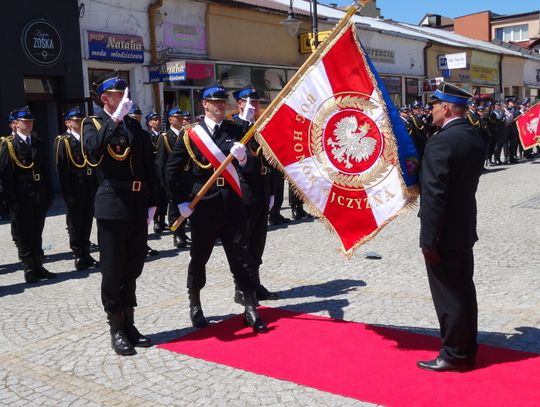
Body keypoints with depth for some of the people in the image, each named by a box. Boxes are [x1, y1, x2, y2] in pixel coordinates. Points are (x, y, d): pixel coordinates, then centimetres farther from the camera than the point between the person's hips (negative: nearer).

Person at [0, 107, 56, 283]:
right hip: (21, 199, -4)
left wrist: (49, 195, 6)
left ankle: (38, 267, 20)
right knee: (24, 235, 5)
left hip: (39, 197, 4)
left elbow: (46, 171, 12)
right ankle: (29, 269, 13)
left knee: (36, 234, 12)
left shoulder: (39, 143, 12)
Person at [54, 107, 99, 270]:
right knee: (75, 224, 5)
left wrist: (96, 187, 6)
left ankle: (86, 254, 22)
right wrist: (67, 193, -16)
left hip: (89, 189, 5)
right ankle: (79, 257, 14)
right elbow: (62, 169, -11)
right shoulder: (62, 141, -5)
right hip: (74, 190, -5)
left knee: (87, 223, 12)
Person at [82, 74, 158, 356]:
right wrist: (115, 118, -24)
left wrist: (151, 202, 7)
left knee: (132, 268, 11)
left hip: (138, 206, 5)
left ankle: (129, 324, 23)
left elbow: (149, 166, 13)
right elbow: (93, 147, -23)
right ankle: (116, 330, 12)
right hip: (112, 206, -5)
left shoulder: (134, 125, 15)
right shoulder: (93, 124, 2)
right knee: (113, 270, 1)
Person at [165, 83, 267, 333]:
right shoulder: (191, 134, 0)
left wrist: (243, 157, -19)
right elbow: (172, 169, 2)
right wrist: (181, 202, -3)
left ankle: (251, 309, 7)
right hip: (203, 204, -2)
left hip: (232, 203, 2)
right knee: (199, 256, 9)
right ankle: (195, 305, 29)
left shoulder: (235, 130, 8)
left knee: (241, 254, 1)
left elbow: (249, 164, 4)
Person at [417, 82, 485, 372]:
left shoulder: (441, 141, -21)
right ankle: (467, 350, 28)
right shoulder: (474, 137, 8)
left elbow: (434, 195, -23)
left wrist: (429, 239, -19)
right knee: (463, 291, 17)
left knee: (448, 296, 2)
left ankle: (454, 355, 14)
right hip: (464, 228, 9)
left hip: (444, 232, -9)